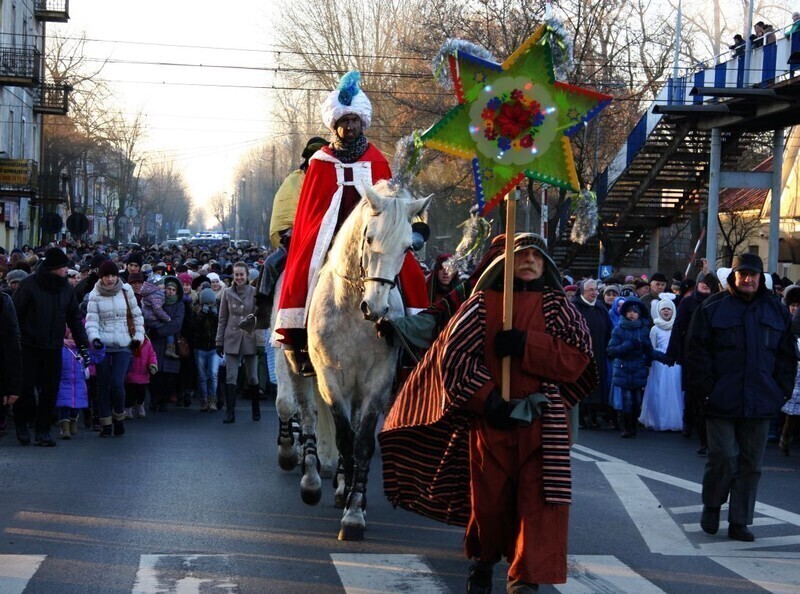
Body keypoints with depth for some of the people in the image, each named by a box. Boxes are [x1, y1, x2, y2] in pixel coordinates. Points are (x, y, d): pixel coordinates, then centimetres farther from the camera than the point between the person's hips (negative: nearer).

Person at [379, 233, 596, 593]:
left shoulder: (557, 307, 8)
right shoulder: (482, 303, 6)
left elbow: (579, 356, -5)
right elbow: (455, 354, -2)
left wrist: (525, 344, -16)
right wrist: (489, 402, -13)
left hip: (543, 422, 0)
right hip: (490, 419, 0)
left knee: (540, 502, -9)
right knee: (489, 498, 8)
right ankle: (483, 560, 34)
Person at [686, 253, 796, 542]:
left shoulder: (777, 312, 10)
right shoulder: (712, 308, 0)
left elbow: (787, 356, 13)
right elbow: (696, 352, -2)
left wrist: (781, 392, 4)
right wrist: (706, 388, -8)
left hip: (760, 404, 3)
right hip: (721, 402, -3)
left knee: (751, 464, 6)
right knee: (723, 458, -6)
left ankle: (739, 522, 13)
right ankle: (711, 507, 19)